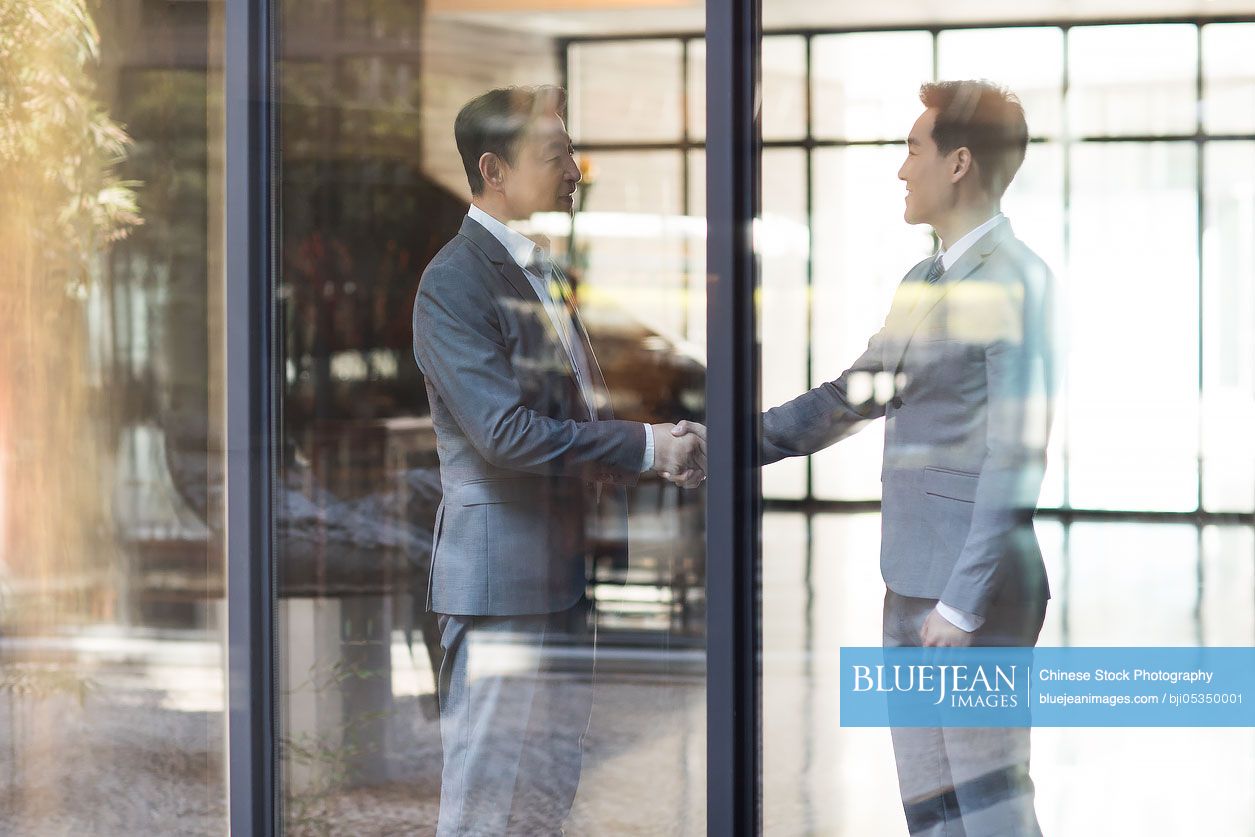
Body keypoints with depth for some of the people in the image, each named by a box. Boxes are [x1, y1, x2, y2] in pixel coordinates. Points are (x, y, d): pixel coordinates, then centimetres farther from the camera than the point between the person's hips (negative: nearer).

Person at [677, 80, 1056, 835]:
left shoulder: (1013, 280, -12)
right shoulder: (923, 282, 16)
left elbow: (1017, 453, -17)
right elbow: (856, 395, 24)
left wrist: (964, 601, -19)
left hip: (975, 599, -9)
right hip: (913, 583, 9)